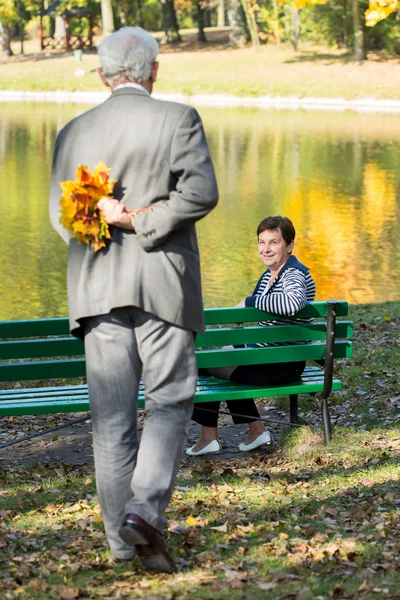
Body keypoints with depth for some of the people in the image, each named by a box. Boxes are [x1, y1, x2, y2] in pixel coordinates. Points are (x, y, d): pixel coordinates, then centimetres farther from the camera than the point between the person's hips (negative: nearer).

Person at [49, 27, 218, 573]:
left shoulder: (73, 133, 8)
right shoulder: (178, 119, -3)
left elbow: (62, 214, 5)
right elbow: (201, 192, -13)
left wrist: (108, 217, -2)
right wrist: (145, 225, -11)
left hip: (98, 287, 3)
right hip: (163, 284, -3)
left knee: (111, 415, 7)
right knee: (170, 400, 4)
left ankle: (123, 538, 10)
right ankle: (145, 509, -14)